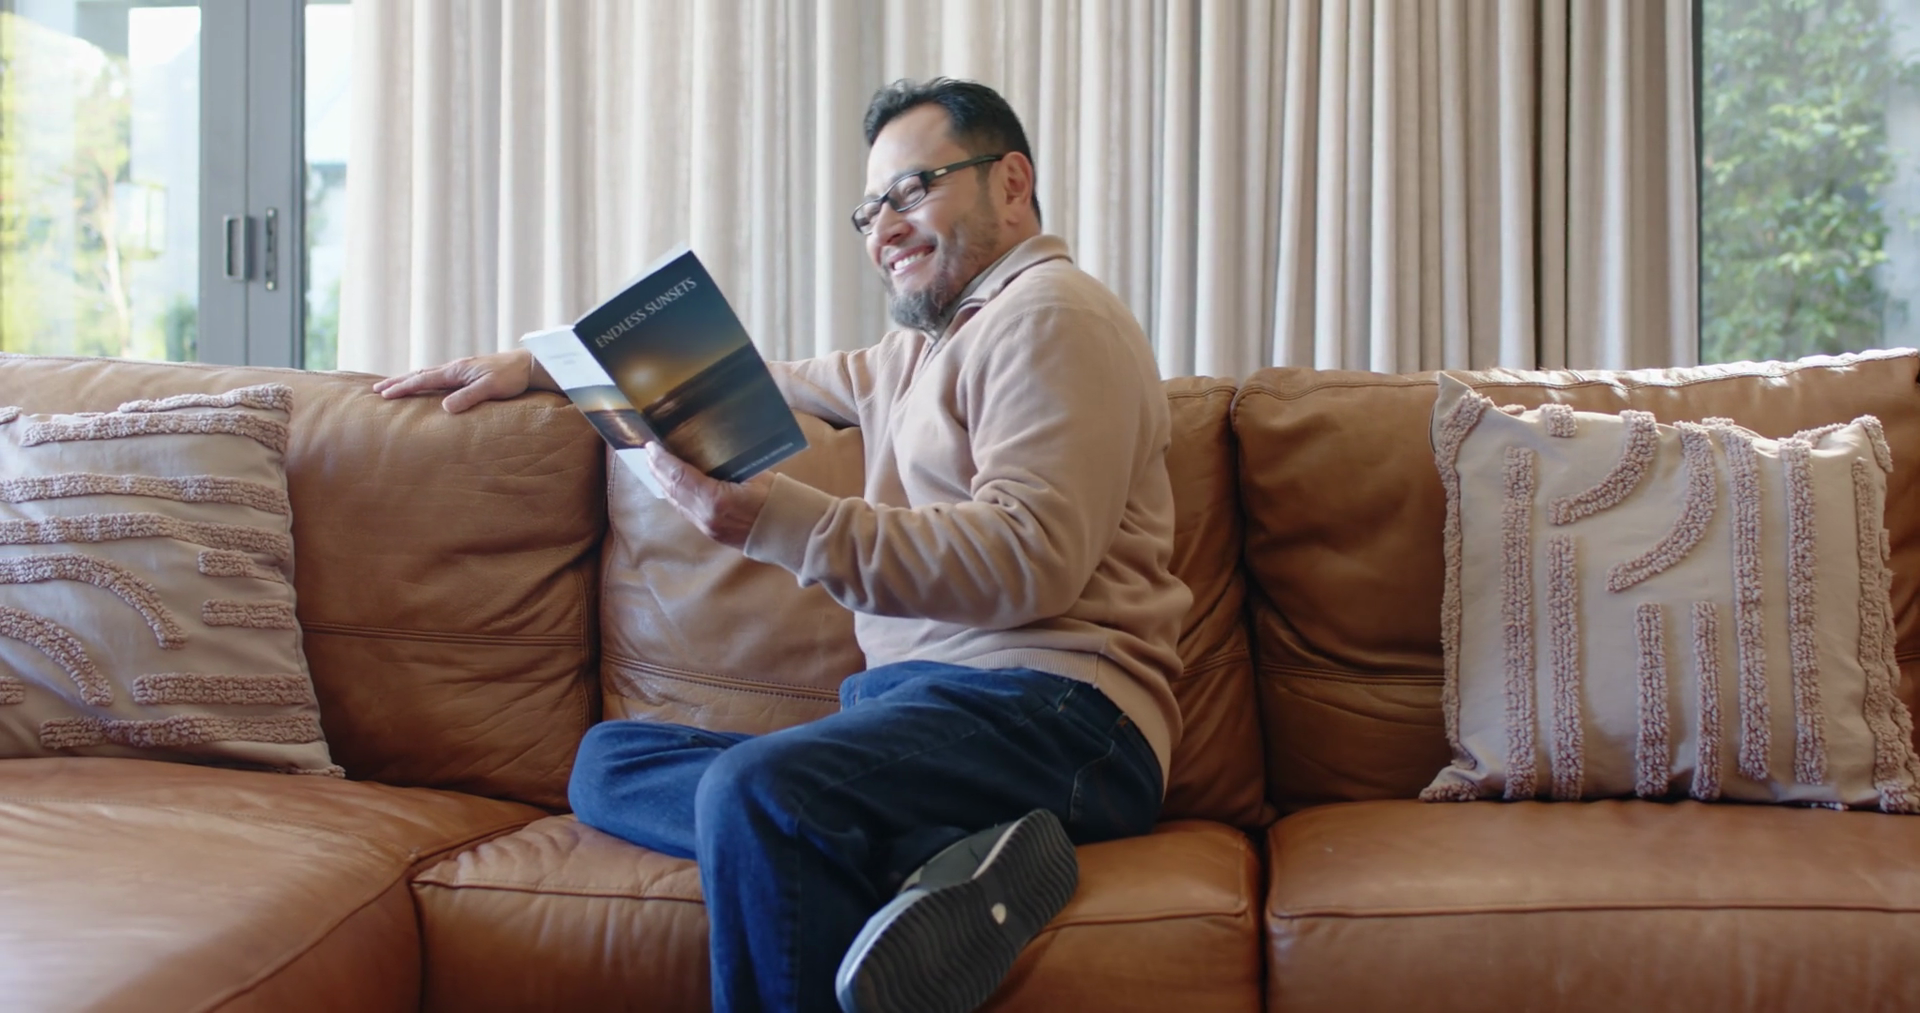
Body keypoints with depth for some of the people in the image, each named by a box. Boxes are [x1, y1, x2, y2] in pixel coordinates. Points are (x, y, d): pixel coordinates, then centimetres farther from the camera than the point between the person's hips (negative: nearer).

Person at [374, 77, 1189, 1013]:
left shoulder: (1049, 314, -1)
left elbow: (1031, 562, -16)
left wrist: (782, 522, -21)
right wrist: (538, 364, 31)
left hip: (1047, 706, -11)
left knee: (756, 789, -35)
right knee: (606, 760, -4)